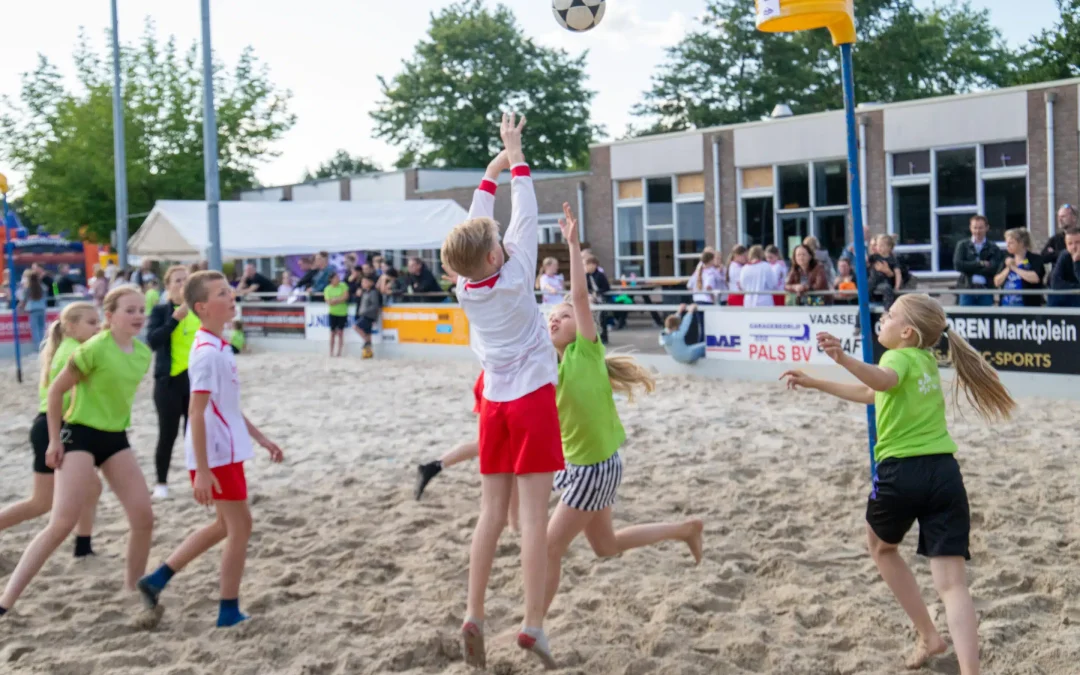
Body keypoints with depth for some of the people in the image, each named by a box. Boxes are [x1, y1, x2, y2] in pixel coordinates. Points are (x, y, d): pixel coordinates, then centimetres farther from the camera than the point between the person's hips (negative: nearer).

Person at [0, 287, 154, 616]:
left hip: (116, 438, 7)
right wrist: (54, 441, -9)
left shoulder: (143, 353, 3)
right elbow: (56, 390, -11)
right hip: (80, 435, -7)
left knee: (144, 518, 0)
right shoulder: (95, 349, -18)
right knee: (62, 523, -15)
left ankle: (134, 593, 18)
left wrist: (116, 423, 18)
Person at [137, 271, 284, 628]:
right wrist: (202, 471, -25)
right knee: (240, 526, 1)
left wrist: (261, 438, 21)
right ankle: (229, 611, 11)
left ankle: (157, 579, 22)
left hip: (226, 450, 10)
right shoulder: (208, 352, -20)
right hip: (217, 454, -10)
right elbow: (197, 414, -23)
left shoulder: (220, 347, 11)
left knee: (226, 525, 19)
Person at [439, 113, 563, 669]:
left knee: (492, 512, 9)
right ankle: (533, 625, -6)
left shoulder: (465, 286, -1)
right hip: (532, 399, -5)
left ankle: (473, 617, 7)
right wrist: (516, 156, 5)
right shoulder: (514, 277, -12)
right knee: (534, 515, -5)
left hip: (494, 404, 5)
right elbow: (525, 217, -5)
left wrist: (491, 171, 15)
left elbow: (476, 226, 11)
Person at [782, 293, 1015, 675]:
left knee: (881, 547, 25)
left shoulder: (900, 357, -2)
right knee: (951, 583, -3)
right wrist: (813, 383, 38)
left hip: (901, 472, -6)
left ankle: (928, 637, 26)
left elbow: (884, 380, -29)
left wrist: (844, 360, -46)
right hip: (944, 473, 6)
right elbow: (872, 394, 34)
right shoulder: (927, 360, 23)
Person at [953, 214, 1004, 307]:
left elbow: (994, 269, -7)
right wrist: (981, 264, -7)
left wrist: (969, 268, -7)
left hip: (986, 290, 0)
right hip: (967, 289, 0)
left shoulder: (993, 248, 7)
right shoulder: (962, 245, 10)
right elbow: (958, 265, -4)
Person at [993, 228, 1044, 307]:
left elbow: (1035, 278, -20)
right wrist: (1008, 268, -5)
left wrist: (1015, 268, -11)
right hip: (1006, 305, 5)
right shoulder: (1008, 260, 14)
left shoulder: (1035, 259, -1)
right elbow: (997, 282, 10)